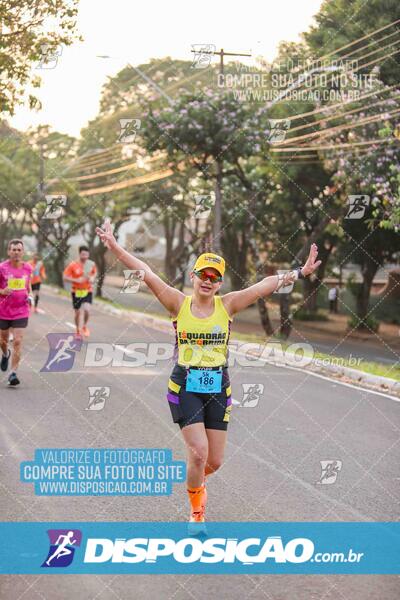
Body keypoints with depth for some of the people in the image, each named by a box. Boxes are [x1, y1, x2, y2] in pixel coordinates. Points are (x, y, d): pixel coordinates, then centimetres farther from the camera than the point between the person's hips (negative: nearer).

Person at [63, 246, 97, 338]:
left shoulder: (92, 264, -4)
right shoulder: (73, 265, -13)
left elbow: (95, 272, 18)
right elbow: (65, 277, -12)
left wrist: (93, 278, -4)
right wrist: (76, 280, -23)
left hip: (87, 291, 1)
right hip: (76, 292, -1)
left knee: (86, 309, -20)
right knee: (77, 312, 9)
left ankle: (85, 327, 7)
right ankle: (78, 330, 33)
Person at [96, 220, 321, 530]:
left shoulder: (227, 305, -1)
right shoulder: (179, 304, -5)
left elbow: (266, 284, -6)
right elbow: (146, 273, -13)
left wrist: (299, 272, -14)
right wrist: (114, 246, -20)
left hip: (218, 389, 3)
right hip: (185, 388, -2)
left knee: (214, 461, 6)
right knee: (199, 452, -15)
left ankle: (195, 481, 45)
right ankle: (197, 512, 11)